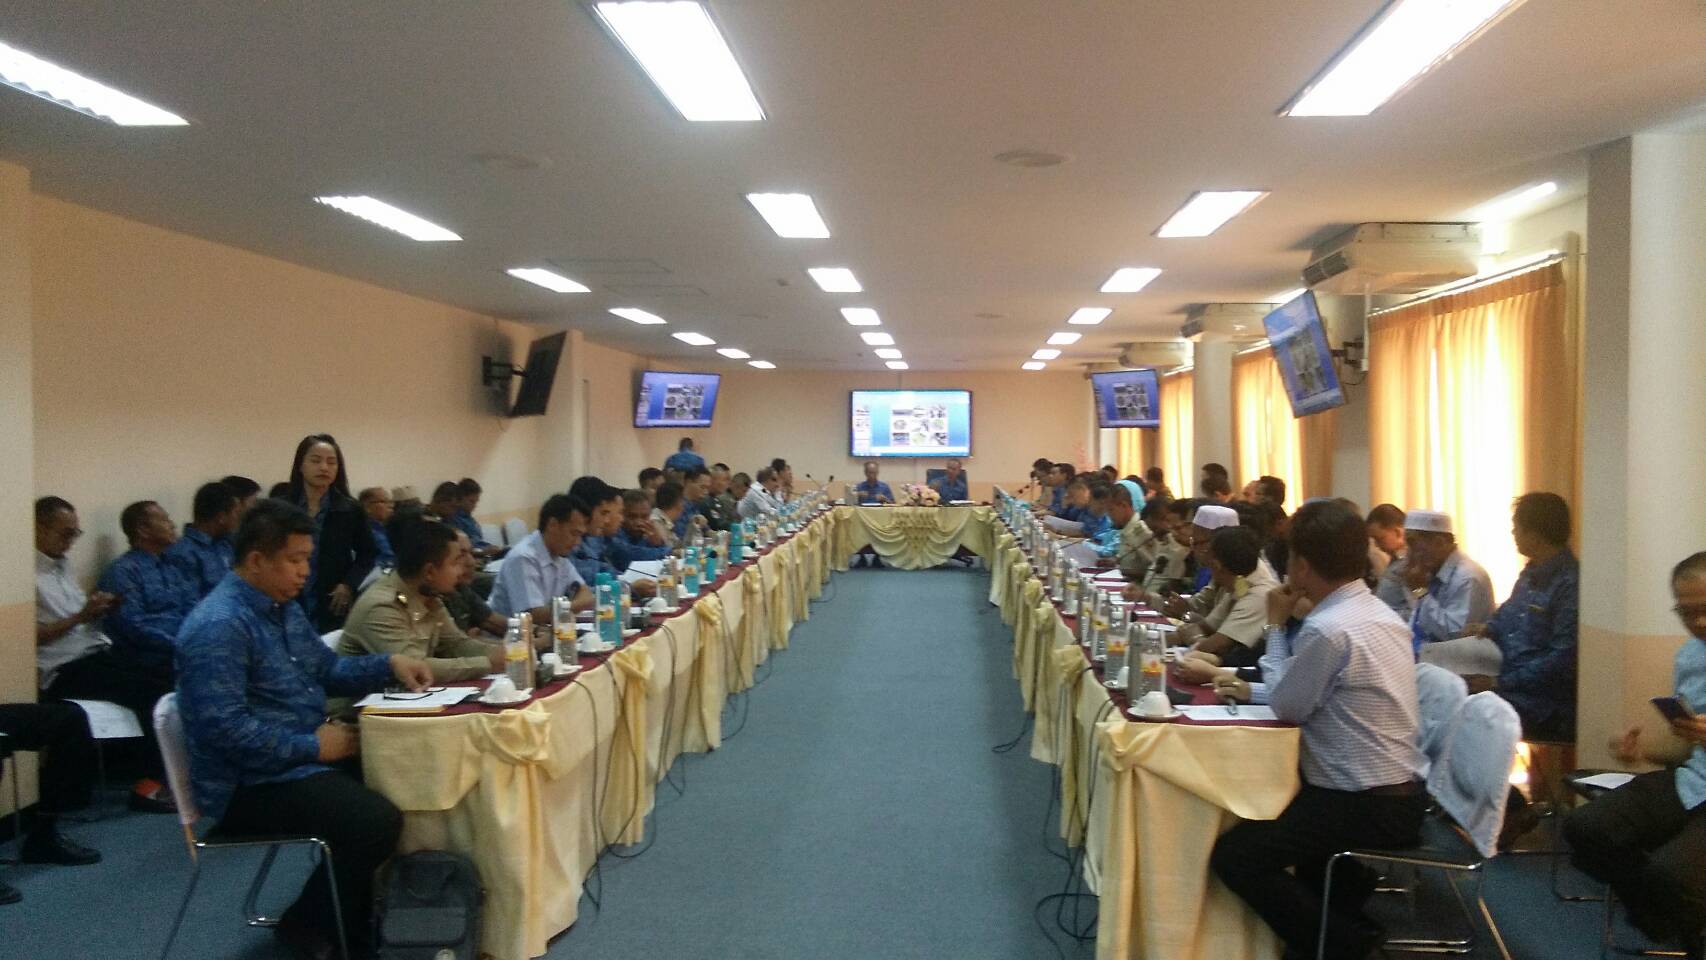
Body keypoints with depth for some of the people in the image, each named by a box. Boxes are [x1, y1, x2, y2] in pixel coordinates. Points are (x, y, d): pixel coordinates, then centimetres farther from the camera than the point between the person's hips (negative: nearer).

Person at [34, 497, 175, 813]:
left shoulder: (60, 566, 19)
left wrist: (99, 610, 4)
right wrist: (81, 616, -17)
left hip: (96, 652, 8)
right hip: (63, 669, -8)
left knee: (169, 680, -13)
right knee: (151, 691, -24)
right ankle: (150, 783, -16)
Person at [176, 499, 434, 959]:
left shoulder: (285, 608, 10)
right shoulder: (218, 626, -21)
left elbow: (327, 669, 21)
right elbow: (225, 729, -28)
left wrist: (390, 665, 4)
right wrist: (313, 746, -22)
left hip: (300, 759, 10)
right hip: (250, 784, -10)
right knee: (378, 821, -26)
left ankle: (367, 905, 17)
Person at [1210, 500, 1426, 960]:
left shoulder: (1328, 628, -24)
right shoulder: (1381, 613, 7)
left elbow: (1286, 707, -11)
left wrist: (1276, 625, -4)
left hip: (1365, 805, -10)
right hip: (1400, 793, 10)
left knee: (1233, 854, -11)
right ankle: (1351, 909, 26)